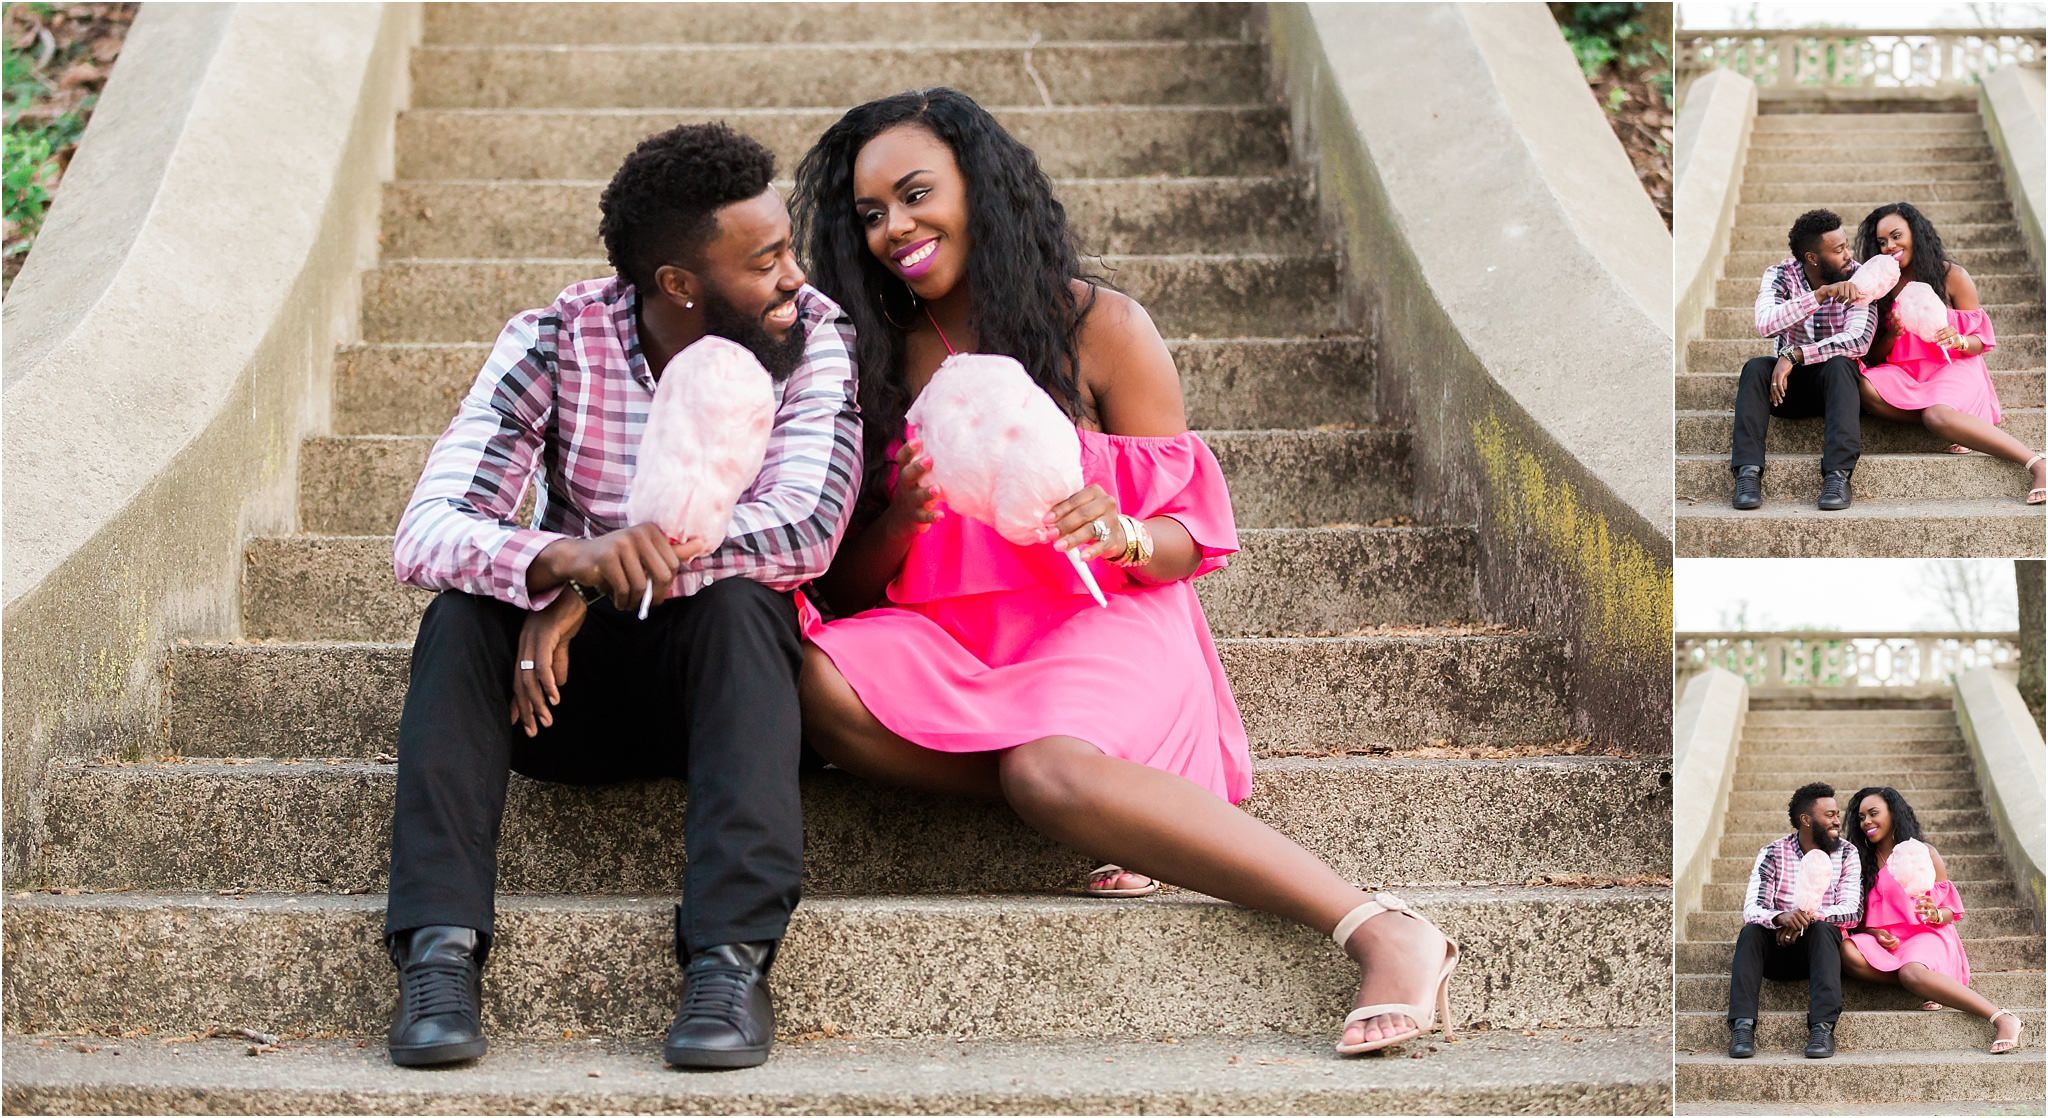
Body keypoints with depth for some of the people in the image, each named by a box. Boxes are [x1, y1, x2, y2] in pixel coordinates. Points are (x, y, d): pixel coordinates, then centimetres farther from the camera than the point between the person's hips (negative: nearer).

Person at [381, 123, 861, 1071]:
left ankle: (733, 956, -40)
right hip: (566, 679, 1)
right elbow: (424, 533, -24)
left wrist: (597, 588, -33)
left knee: (735, 602, -33)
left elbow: (804, 528, -28)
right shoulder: (554, 343, -12)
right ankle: (440, 952, -33)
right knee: (460, 617, -27)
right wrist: (570, 559, -45)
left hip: (724, 670, -1)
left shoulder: (814, 337, -12)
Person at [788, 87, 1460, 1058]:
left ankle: (1383, 932, -36)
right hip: (947, 638, 4)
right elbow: (845, 590, 8)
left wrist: (1120, 536, -21)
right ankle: (1099, 803, -22)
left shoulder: (1097, 326, 1)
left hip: (1102, 622, -3)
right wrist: (902, 519, -13)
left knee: (1049, 771, -38)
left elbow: (1194, 537, 1)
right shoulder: (874, 358, 9)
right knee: (812, 678, -30)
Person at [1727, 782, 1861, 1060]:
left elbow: (1850, 911, -11)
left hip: (1820, 947, 0)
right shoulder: (1772, 854, -2)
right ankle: (1742, 1026, -40)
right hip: (1776, 951, 0)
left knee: (1823, 929, -32)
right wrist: (1781, 918, -37)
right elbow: (1751, 909, -14)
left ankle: (1822, 1027, -44)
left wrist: (1809, 917, -29)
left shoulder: (1847, 854, 1)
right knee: (1751, 931, -29)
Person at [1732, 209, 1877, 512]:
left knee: (1839, 364, -34)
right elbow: (1765, 325, -30)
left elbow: (1858, 340, -25)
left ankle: (1838, 474, -44)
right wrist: (1822, 293, -38)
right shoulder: (1780, 275, -10)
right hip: (1789, 383, 1)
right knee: (1754, 368, -29)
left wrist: (1794, 355, -33)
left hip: (1836, 379, -1)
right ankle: (1748, 473, -37)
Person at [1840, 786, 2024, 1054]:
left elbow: (1951, 910, 5)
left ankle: (2002, 1018, -40)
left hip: (1924, 935, -4)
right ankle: (1929, 987, -24)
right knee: (1847, 952, -33)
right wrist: (1875, 933, -13)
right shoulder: (1862, 861, 15)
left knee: (1912, 973, -41)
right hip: (1884, 942, 4)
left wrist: (1935, 915, -18)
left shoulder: (1923, 854, 6)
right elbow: (1858, 917, 9)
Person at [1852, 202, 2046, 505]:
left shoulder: (1952, 276, -1)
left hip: (1953, 367, -4)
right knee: (1863, 388, -32)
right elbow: (1874, 356, 7)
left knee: (1937, 416, -39)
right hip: (1905, 374, 4)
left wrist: (1957, 340, -22)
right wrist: (1892, 335, -14)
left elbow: (1980, 341, 1)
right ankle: (1957, 426, -23)